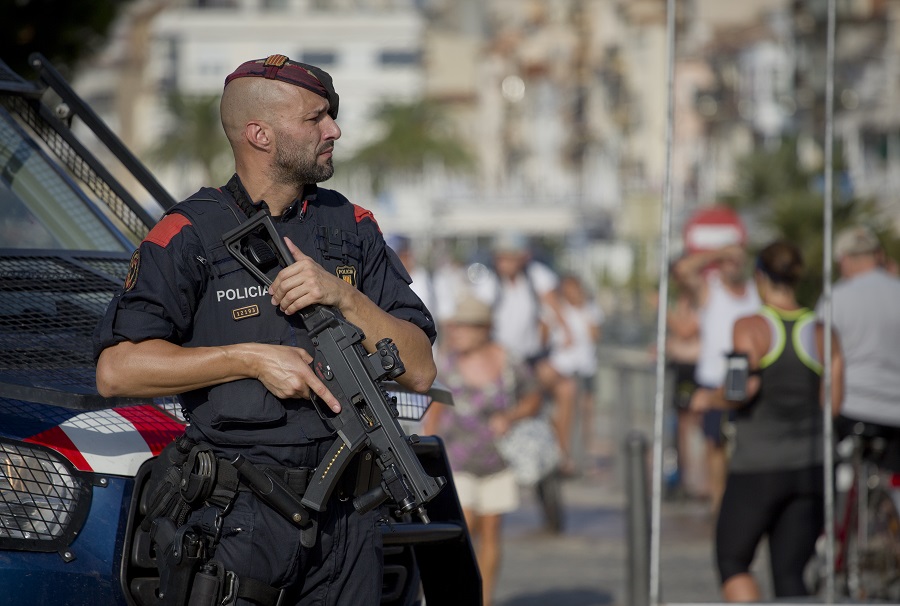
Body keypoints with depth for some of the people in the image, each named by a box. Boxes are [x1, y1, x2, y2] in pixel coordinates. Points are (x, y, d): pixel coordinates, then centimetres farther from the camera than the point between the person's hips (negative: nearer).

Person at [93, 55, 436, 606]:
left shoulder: (351, 227, 11)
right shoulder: (190, 235, -3)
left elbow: (420, 370, 5)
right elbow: (116, 371, -12)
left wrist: (343, 296, -10)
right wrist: (252, 358, -14)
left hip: (344, 521, 4)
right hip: (234, 520, -4)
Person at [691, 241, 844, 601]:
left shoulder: (750, 327, -7)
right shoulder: (821, 333, 5)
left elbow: (743, 389, -21)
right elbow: (833, 403, 2)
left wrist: (708, 399, -3)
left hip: (758, 467, -4)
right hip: (812, 466, 4)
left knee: (732, 561, 11)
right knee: (790, 573, 8)